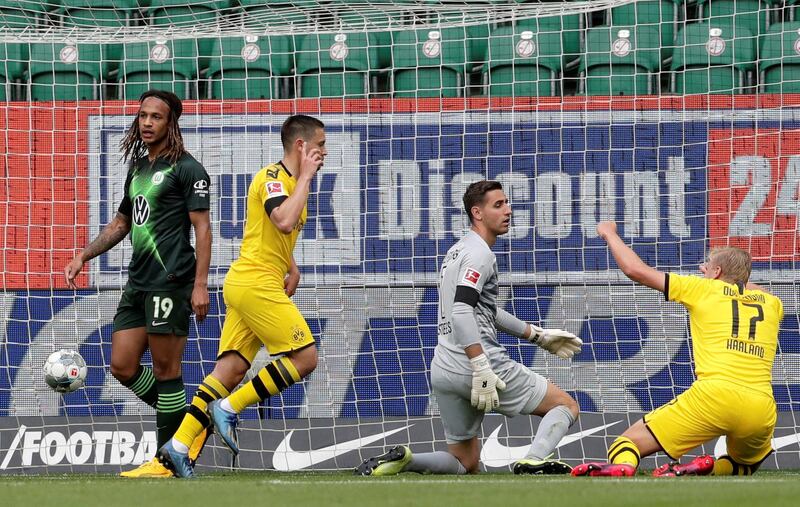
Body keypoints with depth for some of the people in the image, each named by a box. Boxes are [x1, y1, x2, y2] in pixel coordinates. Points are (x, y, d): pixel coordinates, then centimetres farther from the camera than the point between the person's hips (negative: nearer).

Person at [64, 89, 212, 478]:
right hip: (138, 282, 9)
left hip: (170, 282, -9)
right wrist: (83, 257, 21)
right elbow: (121, 223, 29)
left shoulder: (186, 169, -6)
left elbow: (202, 227, -10)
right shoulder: (138, 168, 19)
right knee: (122, 366, 7)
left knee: (165, 370, -4)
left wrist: (200, 284, -18)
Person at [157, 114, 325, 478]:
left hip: (247, 285, 9)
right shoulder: (273, 176, -10)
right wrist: (305, 177, -18)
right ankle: (229, 408, -7)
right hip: (256, 282, -9)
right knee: (305, 357, -10)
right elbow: (284, 222, -29)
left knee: (231, 369, 1)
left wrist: (291, 268, 22)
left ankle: (178, 448, -5)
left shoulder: (290, 182, 20)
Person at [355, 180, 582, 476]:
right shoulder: (478, 253, -8)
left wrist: (538, 336, 36)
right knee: (566, 406, 2)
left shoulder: (458, 252, 23)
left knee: (465, 464, 16)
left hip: (443, 371, 9)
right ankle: (533, 461, -24)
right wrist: (482, 369, -27)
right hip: (477, 361, -9)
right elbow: (461, 312, -21)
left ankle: (401, 459, -8)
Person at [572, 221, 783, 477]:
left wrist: (609, 233, 32)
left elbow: (636, 269, 17)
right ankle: (707, 468, -3)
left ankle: (621, 466, -33)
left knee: (625, 446, 5)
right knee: (744, 465, 33)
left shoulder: (704, 289, 12)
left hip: (714, 396, -3)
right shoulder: (771, 303, 21)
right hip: (762, 412, 3)